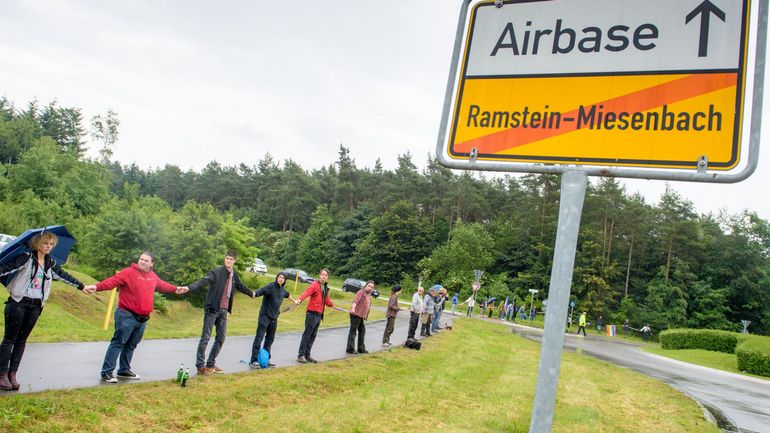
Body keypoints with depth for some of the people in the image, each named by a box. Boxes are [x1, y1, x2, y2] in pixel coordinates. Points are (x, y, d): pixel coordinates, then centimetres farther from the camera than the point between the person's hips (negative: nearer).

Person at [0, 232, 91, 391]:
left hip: (35, 306, 5)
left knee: (21, 340, 9)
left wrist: (82, 287, 26)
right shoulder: (26, 258, -7)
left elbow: (64, 276, 20)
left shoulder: (51, 263, 10)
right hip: (18, 302, -5)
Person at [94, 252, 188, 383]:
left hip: (143, 318, 7)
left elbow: (162, 285, 31)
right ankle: (107, 372, 3)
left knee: (131, 345, 17)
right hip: (127, 316, -7)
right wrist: (97, 287, -39)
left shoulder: (152, 276, 12)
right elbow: (112, 281, -23)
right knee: (118, 343, -4)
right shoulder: (129, 272, -11)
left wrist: (175, 289, 44)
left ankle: (124, 370, 29)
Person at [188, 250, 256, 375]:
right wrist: (189, 288, -42)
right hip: (212, 309, -7)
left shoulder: (234, 275, 9)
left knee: (221, 338, 9)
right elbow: (203, 281, -25)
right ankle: (200, 366, 6)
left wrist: (251, 293, 44)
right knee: (205, 338, -3)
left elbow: (240, 286, 28)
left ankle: (210, 364, 20)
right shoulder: (216, 272, -12)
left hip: (223, 311, 7)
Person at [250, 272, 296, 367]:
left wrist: (294, 301, 49)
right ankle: (253, 361, -9)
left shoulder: (282, 290, 9)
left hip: (274, 318, 8)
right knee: (259, 338, -9)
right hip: (264, 316, -8)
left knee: (270, 339, 12)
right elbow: (261, 290, -33)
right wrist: (254, 294, -55)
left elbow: (287, 295, 33)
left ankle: (266, 359, 20)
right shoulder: (271, 286, -14)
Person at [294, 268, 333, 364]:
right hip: (312, 313, -8)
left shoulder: (325, 288, 16)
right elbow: (306, 292, -27)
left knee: (313, 336, 11)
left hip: (319, 315, 8)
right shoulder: (315, 284, -9)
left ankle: (307, 355, 18)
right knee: (306, 335, -5)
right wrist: (299, 299, -45)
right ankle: (301, 355, 1)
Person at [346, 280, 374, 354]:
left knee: (362, 331, 14)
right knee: (353, 332, -5)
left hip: (361, 316, 9)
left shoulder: (369, 295, 18)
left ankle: (361, 348, 24)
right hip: (356, 315, -9)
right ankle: (350, 349, -1)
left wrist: (365, 317, 28)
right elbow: (355, 301, -25)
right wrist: (353, 309, -42)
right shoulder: (361, 292, -10)